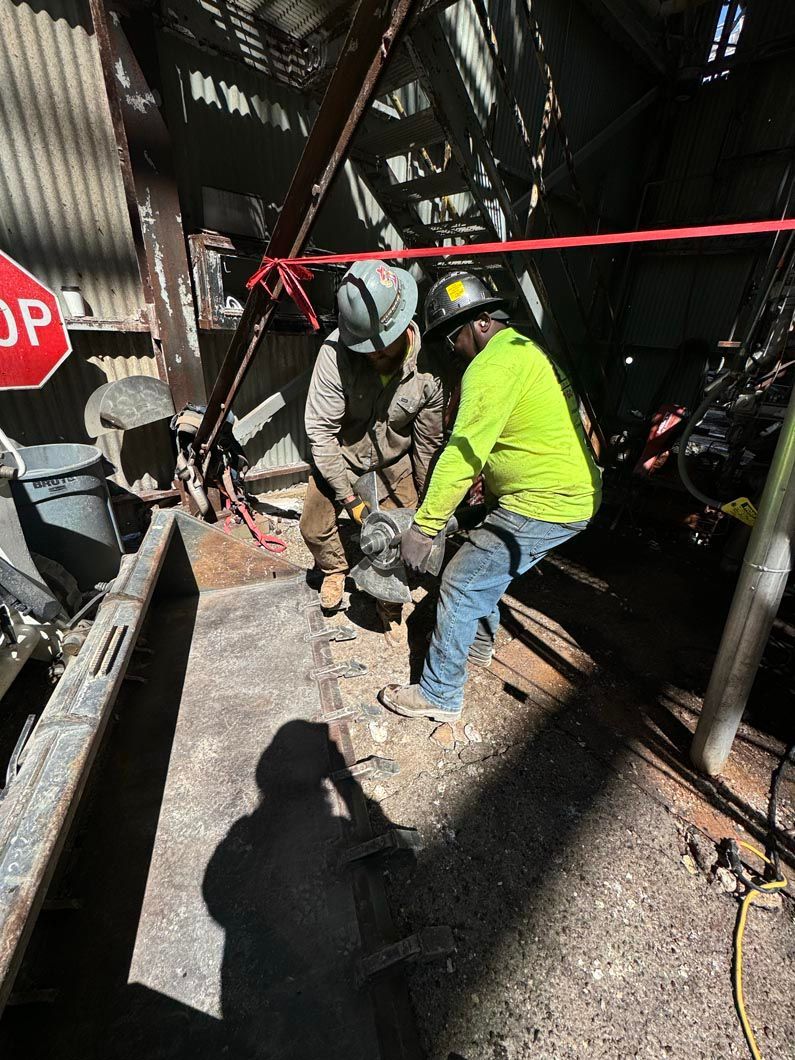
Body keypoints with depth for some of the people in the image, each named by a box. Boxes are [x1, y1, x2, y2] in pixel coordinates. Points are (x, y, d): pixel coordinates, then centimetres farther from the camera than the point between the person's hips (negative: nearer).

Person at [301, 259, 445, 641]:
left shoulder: (429, 366, -26)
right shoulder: (336, 352, -31)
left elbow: (428, 442, -14)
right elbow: (321, 429, -24)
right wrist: (348, 498, -22)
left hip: (395, 454, 0)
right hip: (341, 448, 0)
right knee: (314, 526, 3)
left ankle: (391, 608, 28)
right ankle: (334, 569, 39)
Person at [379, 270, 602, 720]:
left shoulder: (492, 365, -16)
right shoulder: (525, 348, 18)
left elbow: (462, 454, -22)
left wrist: (423, 527, -18)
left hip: (542, 506, -10)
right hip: (575, 496, 10)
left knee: (461, 586, -3)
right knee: (487, 568, 24)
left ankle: (439, 696, 12)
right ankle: (480, 643, 45)